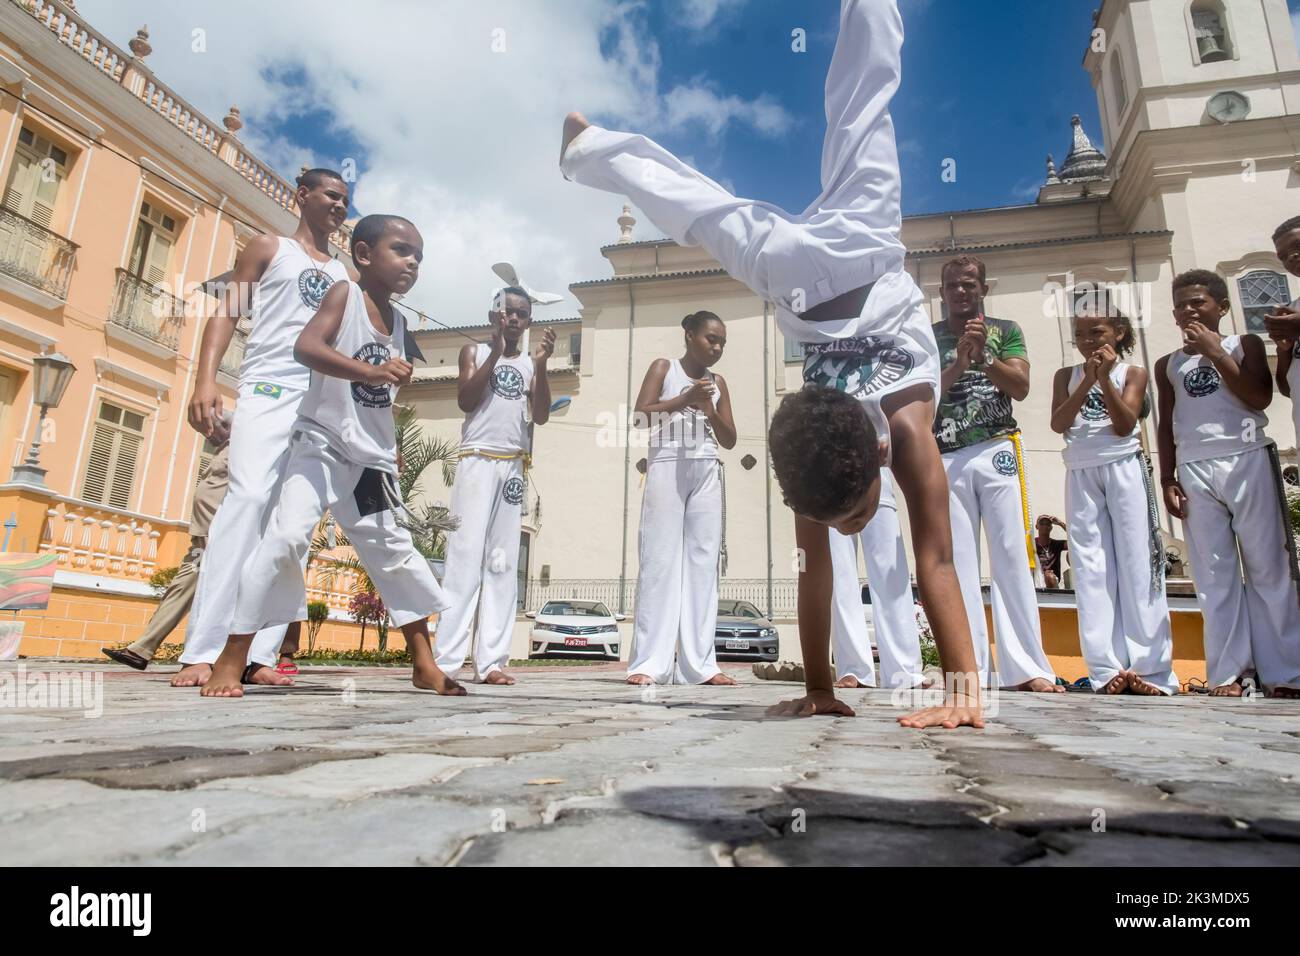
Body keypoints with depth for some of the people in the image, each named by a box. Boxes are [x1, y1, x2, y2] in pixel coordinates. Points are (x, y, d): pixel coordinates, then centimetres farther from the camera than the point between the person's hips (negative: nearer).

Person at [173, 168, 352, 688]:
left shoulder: (344, 274, 24)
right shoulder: (268, 248, 14)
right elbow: (227, 311, 4)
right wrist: (206, 379, -10)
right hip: (269, 389, -4)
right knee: (249, 498, -21)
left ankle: (258, 653, -4)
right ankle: (201, 651, -19)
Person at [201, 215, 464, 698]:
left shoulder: (398, 322, 12)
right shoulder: (344, 294, -5)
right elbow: (305, 346, -25)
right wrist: (370, 371, -39)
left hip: (372, 459, 6)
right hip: (321, 445, -6)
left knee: (397, 553, 6)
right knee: (286, 537, -20)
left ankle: (424, 664, 14)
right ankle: (231, 659, -6)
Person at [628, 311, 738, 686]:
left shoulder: (718, 383, 19)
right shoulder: (663, 368, 9)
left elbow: (730, 440, 15)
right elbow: (641, 415, -4)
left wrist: (709, 410, -1)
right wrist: (684, 399, -9)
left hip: (707, 472, 4)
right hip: (666, 466, -4)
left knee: (703, 563, -3)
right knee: (660, 561, -8)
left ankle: (699, 663, -2)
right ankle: (648, 662, -8)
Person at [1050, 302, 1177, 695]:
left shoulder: (1132, 373, 7)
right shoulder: (1066, 376, 12)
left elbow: (1124, 425, -7)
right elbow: (1058, 424, -3)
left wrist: (1105, 379, -12)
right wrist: (1086, 381, -11)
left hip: (1124, 470, -2)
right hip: (1082, 475, 2)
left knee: (1137, 565, -5)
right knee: (1092, 571, -4)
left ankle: (1150, 668, -1)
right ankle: (1107, 670, -3)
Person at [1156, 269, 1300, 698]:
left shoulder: (1244, 344, 10)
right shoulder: (1167, 364, 16)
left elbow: (1260, 397, -5)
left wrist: (1215, 352, -6)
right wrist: (1167, 479, 6)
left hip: (1248, 461, -2)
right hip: (1194, 471, 2)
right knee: (1215, 576, -1)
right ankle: (1228, 673, 1)